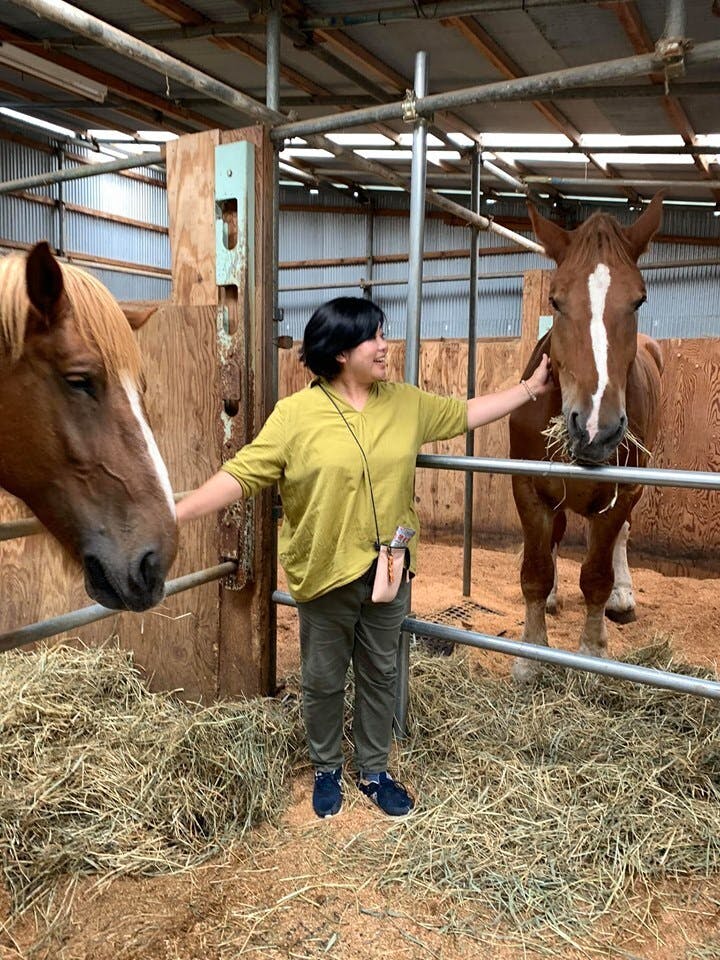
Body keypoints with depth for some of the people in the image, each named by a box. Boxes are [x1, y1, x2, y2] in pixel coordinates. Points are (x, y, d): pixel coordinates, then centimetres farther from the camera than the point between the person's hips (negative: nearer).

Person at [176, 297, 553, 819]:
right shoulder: (295, 413, -13)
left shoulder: (406, 402, 1)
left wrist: (532, 386, 14)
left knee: (380, 675, 18)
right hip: (326, 573, -3)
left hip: (389, 571, 4)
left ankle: (375, 771, 39)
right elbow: (241, 474, -15)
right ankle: (327, 770, 39)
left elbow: (465, 414, 14)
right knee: (324, 681, 15)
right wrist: (175, 513, -24)